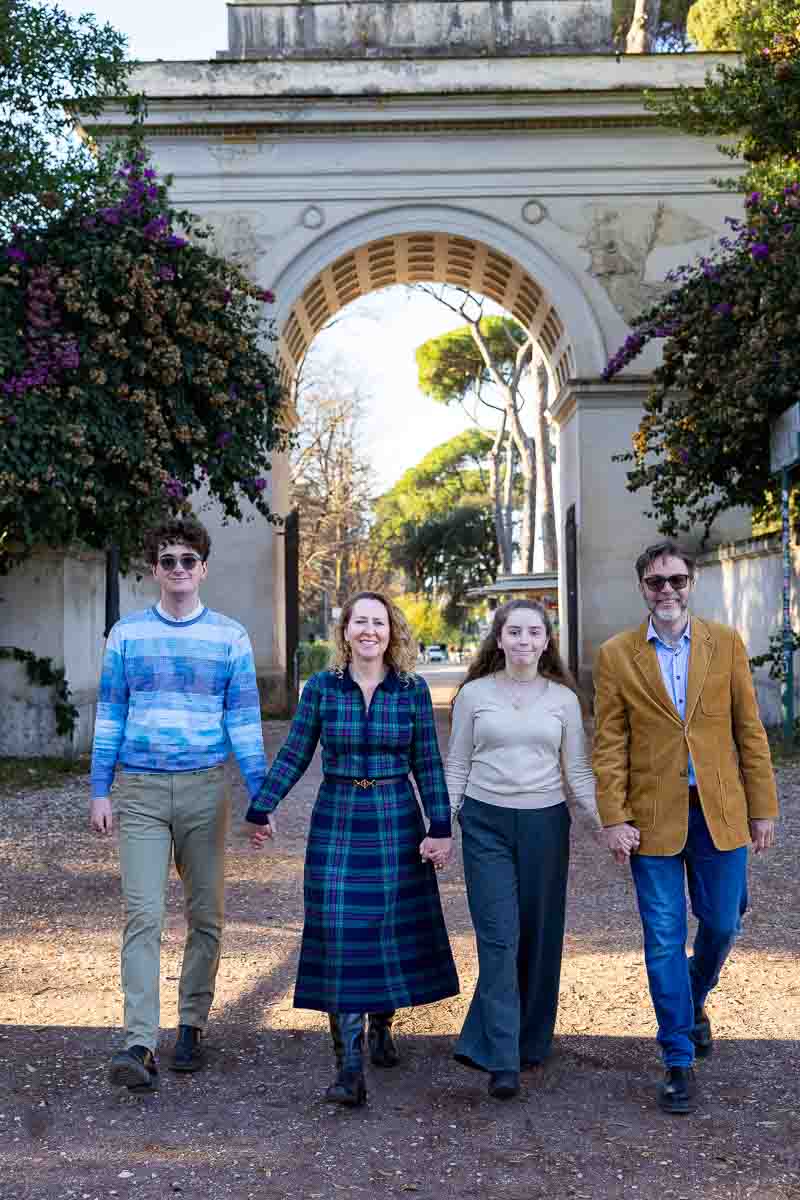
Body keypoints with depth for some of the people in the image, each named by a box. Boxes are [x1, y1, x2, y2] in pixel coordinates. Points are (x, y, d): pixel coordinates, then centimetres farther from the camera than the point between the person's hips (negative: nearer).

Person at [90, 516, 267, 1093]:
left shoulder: (230, 636, 3)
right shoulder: (127, 634, 5)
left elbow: (244, 719, 4)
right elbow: (110, 715, 8)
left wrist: (261, 797, -1)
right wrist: (100, 792, 3)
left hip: (204, 789, 1)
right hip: (139, 790, 0)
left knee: (206, 916, 7)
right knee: (143, 915, -8)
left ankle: (192, 1027, 22)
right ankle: (139, 1044, -8)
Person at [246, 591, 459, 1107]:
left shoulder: (413, 690, 0)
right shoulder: (322, 687, 0)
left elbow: (428, 764, 2)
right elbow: (294, 756, 5)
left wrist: (440, 828, -3)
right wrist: (262, 811, 3)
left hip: (397, 820, 1)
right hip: (338, 821, -1)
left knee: (396, 927, 9)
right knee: (341, 934, -6)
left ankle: (383, 1023, 36)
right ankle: (350, 1067, -4)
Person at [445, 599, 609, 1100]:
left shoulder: (563, 698, 5)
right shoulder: (474, 694, 2)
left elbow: (578, 770, 6)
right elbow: (457, 767, 6)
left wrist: (606, 823, -6)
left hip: (546, 824, 2)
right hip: (486, 823, -1)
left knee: (539, 937, 8)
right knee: (500, 937, -7)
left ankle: (530, 1041, 26)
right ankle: (502, 1060, -3)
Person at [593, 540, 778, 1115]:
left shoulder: (726, 643, 3)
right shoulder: (617, 656, -1)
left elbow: (749, 729, 4)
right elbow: (610, 744, -1)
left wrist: (763, 808, 2)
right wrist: (614, 819, -7)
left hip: (720, 811, 1)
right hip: (654, 815, -1)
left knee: (721, 924, 11)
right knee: (665, 939, 3)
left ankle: (694, 1001, 43)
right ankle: (679, 1060, 17)